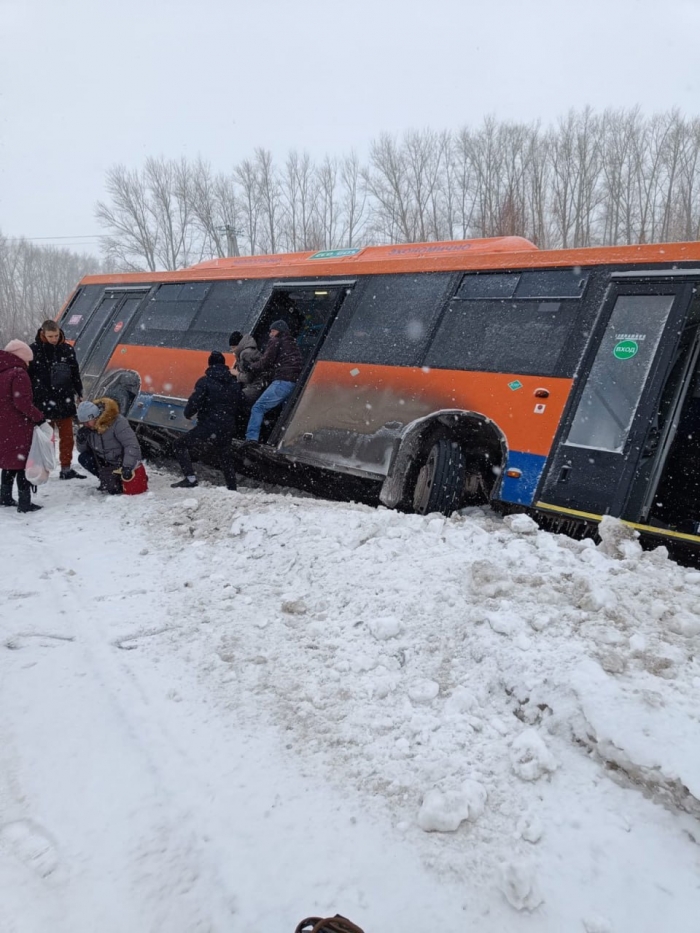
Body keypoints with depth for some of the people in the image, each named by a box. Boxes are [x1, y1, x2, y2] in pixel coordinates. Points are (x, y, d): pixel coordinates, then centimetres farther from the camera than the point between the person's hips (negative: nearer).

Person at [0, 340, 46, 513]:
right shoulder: (19, 374, -15)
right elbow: (22, 402, -23)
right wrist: (39, 417, -15)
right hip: (18, 429, -8)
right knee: (23, 462, -2)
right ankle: (24, 502, -1)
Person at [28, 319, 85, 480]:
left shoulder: (67, 349, 5)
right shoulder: (34, 350, -6)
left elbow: (75, 373, 13)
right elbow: (27, 376, -4)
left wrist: (80, 394, 12)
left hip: (65, 400, 4)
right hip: (43, 401, -4)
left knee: (67, 436, 10)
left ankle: (66, 469, 21)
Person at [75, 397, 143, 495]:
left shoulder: (117, 422, -25)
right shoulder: (88, 428, -4)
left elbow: (132, 445, -28)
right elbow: (82, 450, 6)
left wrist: (127, 467, -36)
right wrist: (81, 440, -17)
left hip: (123, 461, -7)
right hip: (107, 462, 7)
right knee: (83, 458, -10)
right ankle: (107, 479, 1)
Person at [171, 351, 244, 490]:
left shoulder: (205, 381, -7)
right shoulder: (235, 384, 11)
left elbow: (194, 402, -14)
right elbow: (239, 407, 16)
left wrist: (188, 413, 5)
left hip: (208, 427, -6)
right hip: (228, 430, 6)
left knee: (181, 444, 9)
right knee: (225, 457, 27)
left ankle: (190, 477, -6)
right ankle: (232, 487, 27)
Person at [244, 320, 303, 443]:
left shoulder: (276, 341, 6)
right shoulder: (293, 344, 29)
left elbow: (265, 363, 1)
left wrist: (251, 367, 15)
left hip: (282, 382, -8)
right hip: (295, 383, 8)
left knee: (258, 408, -8)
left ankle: (252, 438, -21)